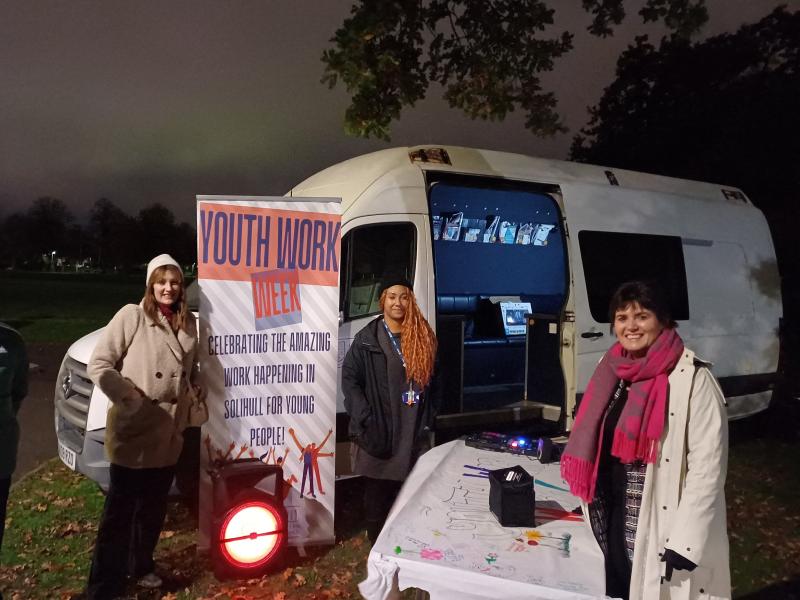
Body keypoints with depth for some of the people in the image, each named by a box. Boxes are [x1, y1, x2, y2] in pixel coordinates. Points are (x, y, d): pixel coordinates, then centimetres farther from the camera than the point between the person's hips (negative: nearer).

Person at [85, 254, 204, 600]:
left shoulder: (188, 323, 8)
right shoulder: (131, 316, -9)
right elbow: (98, 365, -10)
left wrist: (197, 390, 5)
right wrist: (129, 398, -18)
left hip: (170, 434, 6)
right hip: (133, 432, -5)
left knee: (154, 506, 19)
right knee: (120, 509, 2)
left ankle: (141, 565, 39)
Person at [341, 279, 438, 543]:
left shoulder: (422, 338, 6)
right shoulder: (367, 339, -3)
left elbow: (430, 381, 14)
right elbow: (349, 378, -5)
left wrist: (428, 418, 7)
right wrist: (365, 418, -12)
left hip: (411, 432, 3)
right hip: (378, 430, -2)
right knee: (377, 494, 7)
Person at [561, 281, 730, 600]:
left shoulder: (692, 379, -16)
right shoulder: (613, 371, 4)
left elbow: (708, 465, -18)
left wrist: (685, 540, -19)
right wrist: (597, 511, 15)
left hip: (662, 528, -6)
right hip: (617, 522, 6)